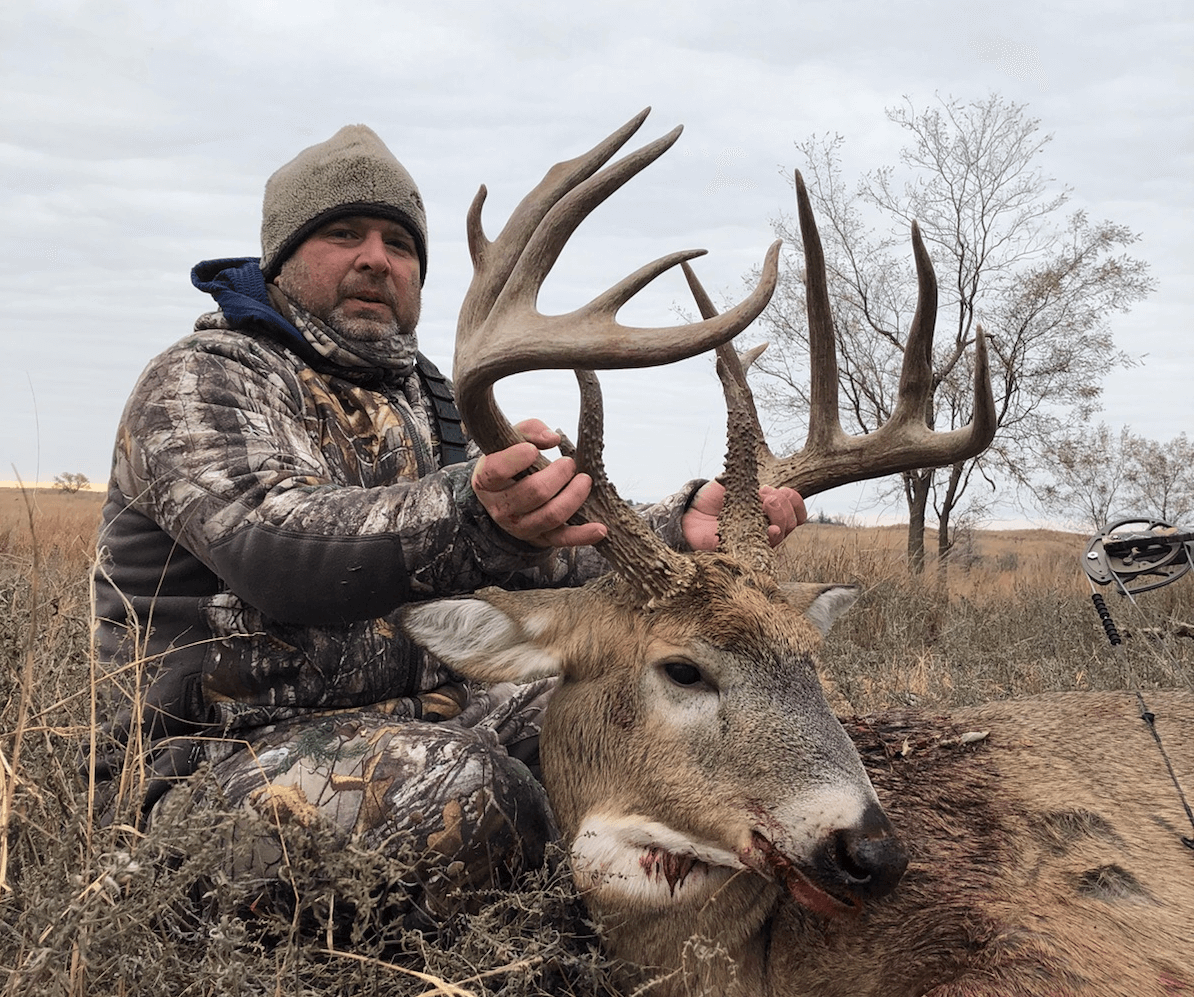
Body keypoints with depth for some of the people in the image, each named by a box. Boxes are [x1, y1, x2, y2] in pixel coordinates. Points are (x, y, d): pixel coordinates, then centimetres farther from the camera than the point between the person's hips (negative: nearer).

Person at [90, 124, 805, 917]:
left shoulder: (418, 406, 18)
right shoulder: (201, 383, -7)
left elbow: (548, 554, 14)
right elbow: (274, 544, -28)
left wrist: (683, 527, -6)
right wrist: (468, 518, -47)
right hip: (223, 756, -7)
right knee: (460, 789, -34)